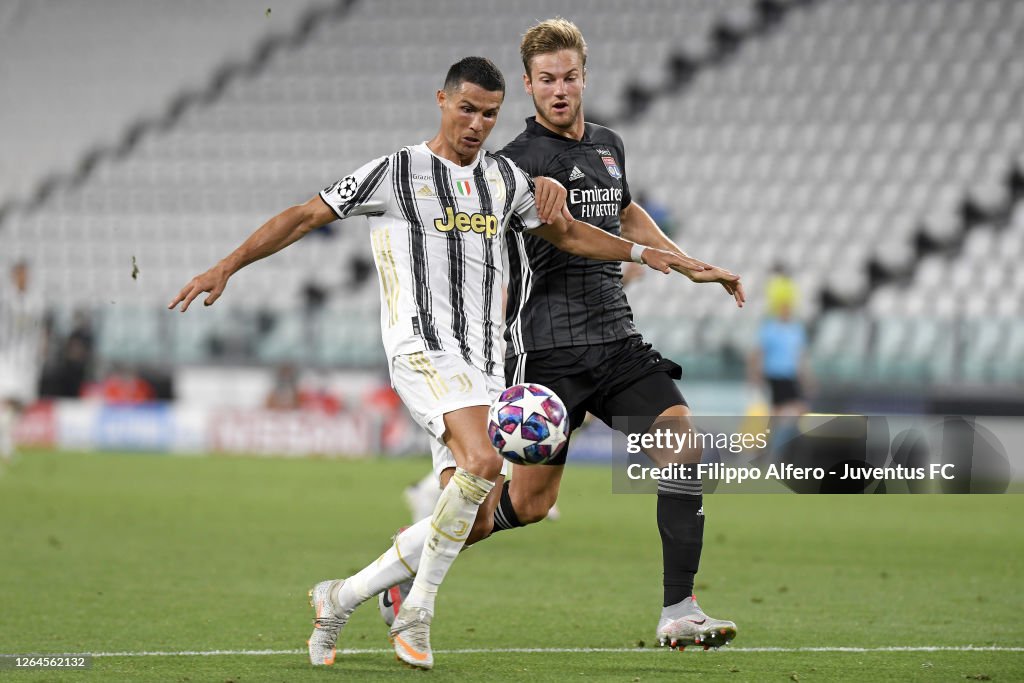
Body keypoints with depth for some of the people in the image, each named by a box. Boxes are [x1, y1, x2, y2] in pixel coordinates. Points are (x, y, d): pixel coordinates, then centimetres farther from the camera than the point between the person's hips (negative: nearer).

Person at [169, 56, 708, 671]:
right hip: (424, 347, -7)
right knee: (483, 463, -31)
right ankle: (417, 613, -16)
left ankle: (342, 598, 14)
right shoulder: (395, 172, 1)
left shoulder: (505, 179, 17)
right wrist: (227, 267, -4)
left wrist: (645, 253, 22)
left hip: (483, 365, 7)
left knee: (476, 521, -1)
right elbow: (307, 216, 2)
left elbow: (565, 233, 31)